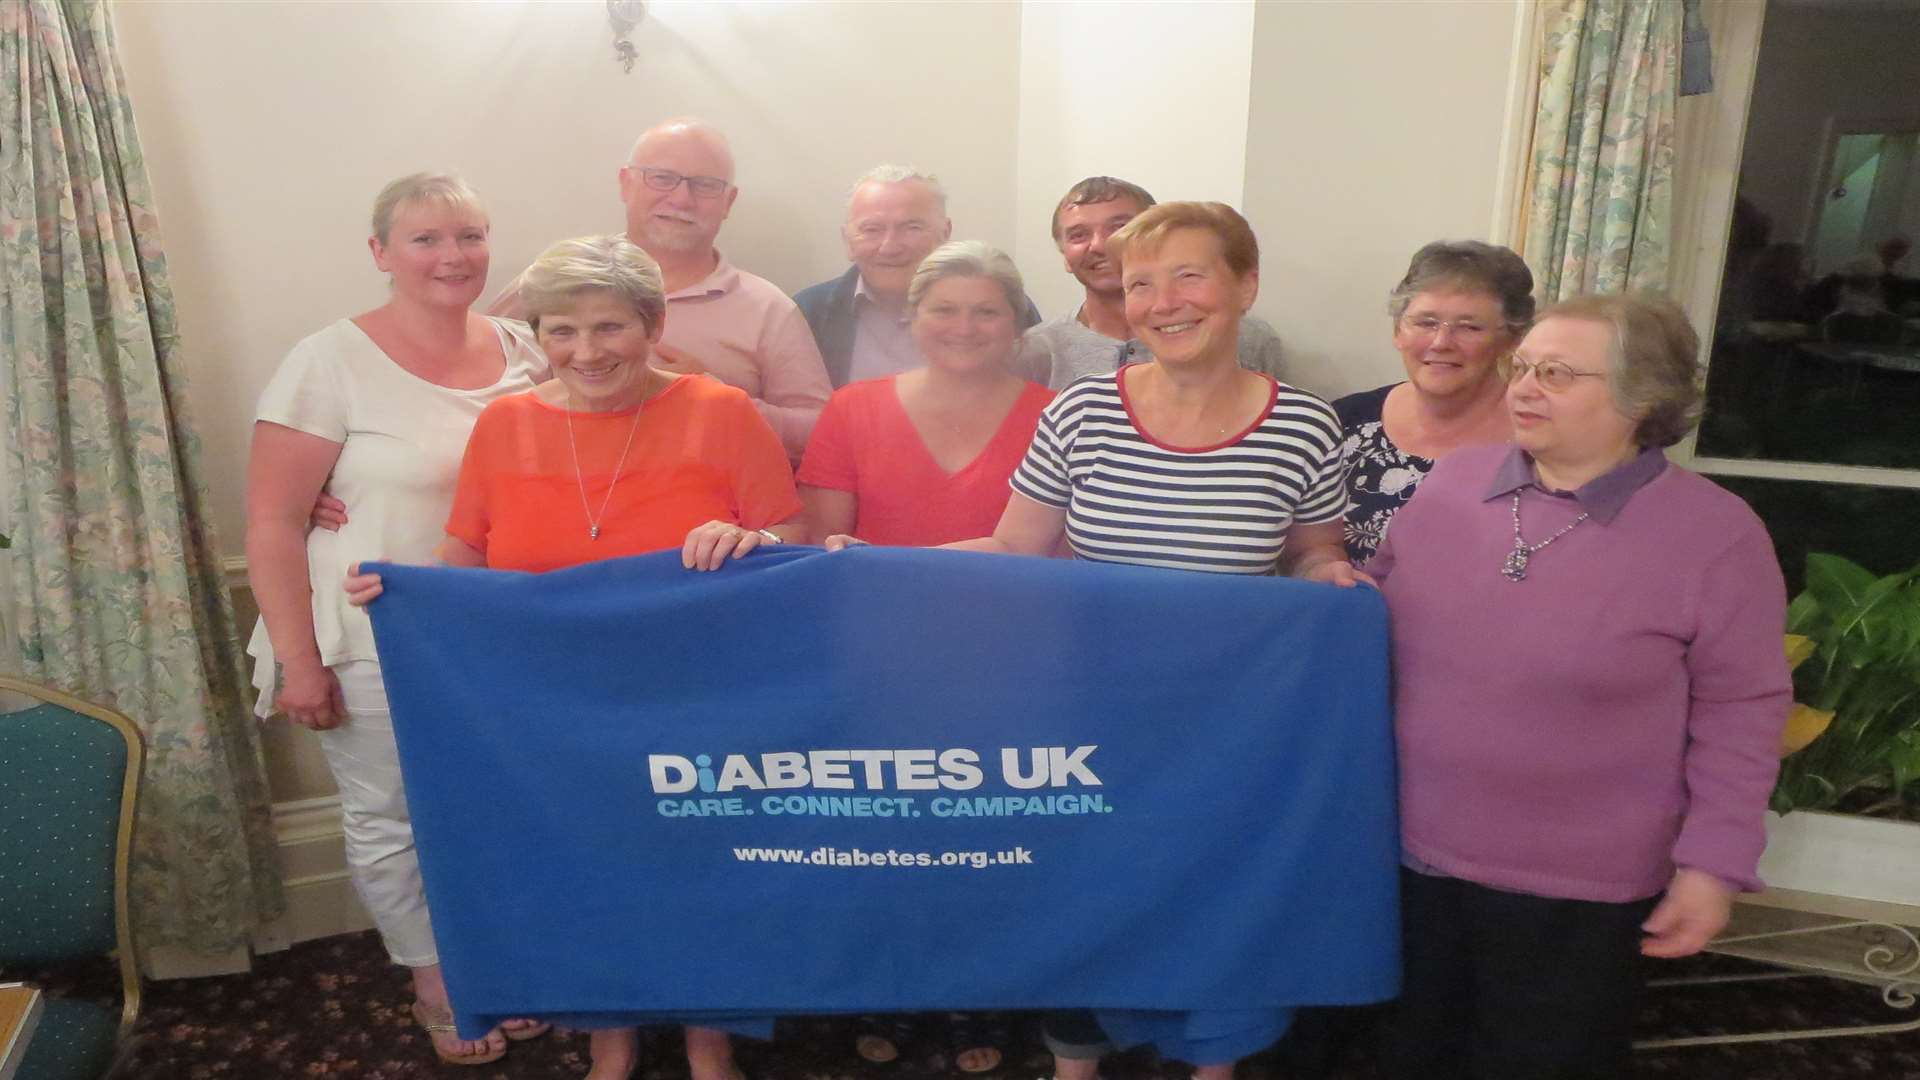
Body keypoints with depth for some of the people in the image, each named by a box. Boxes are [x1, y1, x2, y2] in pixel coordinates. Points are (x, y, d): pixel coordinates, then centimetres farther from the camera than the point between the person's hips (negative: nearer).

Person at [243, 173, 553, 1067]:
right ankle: (434, 989, 32)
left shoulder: (520, 350, 2)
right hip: (376, 649, -4)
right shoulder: (330, 362, -11)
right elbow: (272, 525, -10)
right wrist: (297, 661, -12)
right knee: (392, 824, 9)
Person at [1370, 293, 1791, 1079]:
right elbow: (1384, 612, 13)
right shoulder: (1452, 481, -2)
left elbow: (1739, 715, -8)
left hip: (1577, 890, -3)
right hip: (1412, 855, 4)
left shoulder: (1716, 533, -12)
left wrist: (1714, 863, -9)